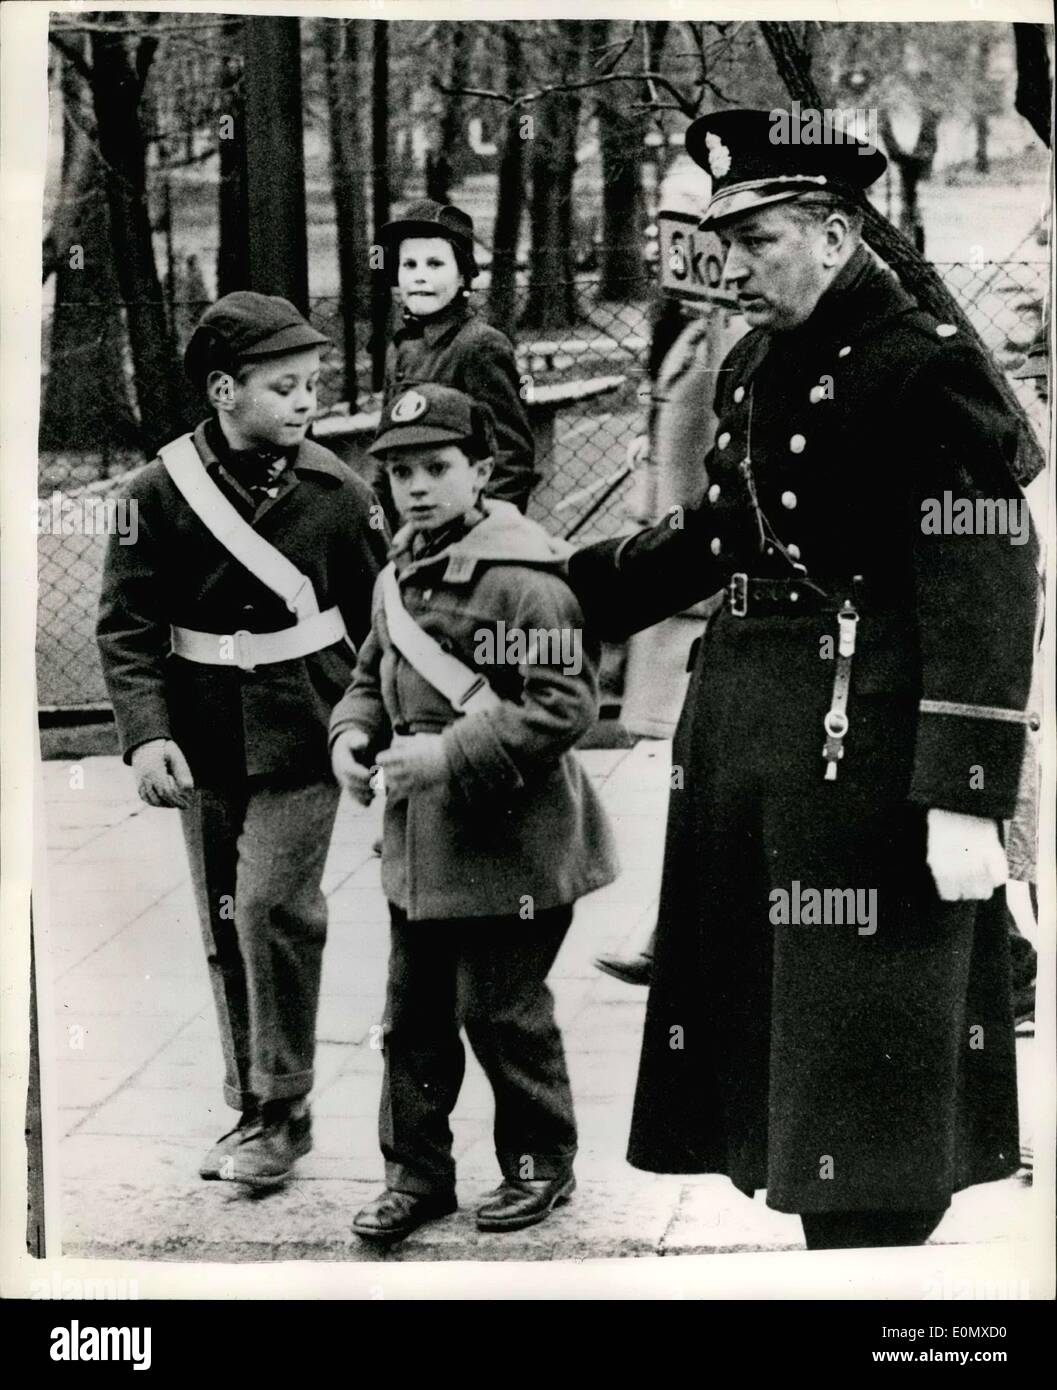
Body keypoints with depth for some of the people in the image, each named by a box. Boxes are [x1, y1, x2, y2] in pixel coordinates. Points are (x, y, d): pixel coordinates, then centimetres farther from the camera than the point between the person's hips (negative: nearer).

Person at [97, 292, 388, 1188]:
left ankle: (281, 1113, 3)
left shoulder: (337, 492, -4)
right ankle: (253, 1111, 23)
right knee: (226, 927, 9)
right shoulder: (161, 489, -5)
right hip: (205, 742, 2)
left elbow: (377, 618, 4)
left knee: (273, 904, -11)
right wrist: (146, 733, -16)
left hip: (300, 736, -2)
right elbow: (127, 622, -5)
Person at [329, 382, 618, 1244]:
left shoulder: (524, 576, -16)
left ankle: (542, 1164, 23)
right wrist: (352, 733, 0)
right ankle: (416, 1174, 23)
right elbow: (374, 676, 22)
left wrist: (449, 756, -25)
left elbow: (564, 703, -21)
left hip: (508, 842, -8)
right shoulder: (400, 575, 10)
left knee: (501, 1013, 4)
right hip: (418, 841, 8)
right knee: (413, 1013, 12)